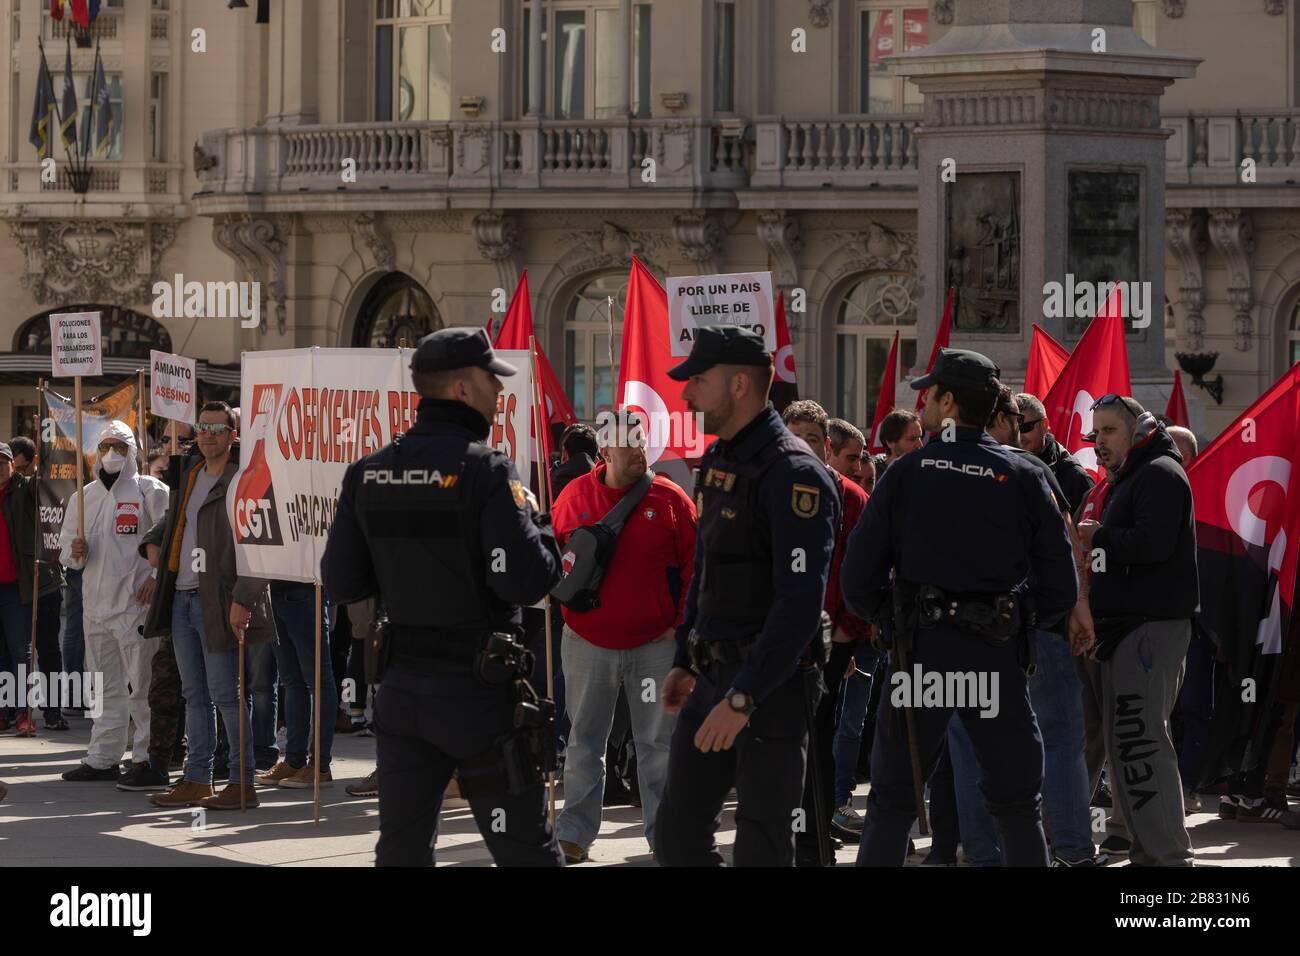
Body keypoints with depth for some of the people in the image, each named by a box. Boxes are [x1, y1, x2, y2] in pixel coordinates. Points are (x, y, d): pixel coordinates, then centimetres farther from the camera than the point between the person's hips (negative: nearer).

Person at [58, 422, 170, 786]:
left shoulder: (149, 490, -2)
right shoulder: (84, 496, 16)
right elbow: (65, 545, 21)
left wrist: (157, 576, -13)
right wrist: (74, 551, -2)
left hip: (136, 602, -7)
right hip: (95, 602, 7)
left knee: (141, 685, -7)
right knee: (108, 687, 14)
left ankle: (150, 760, -4)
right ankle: (102, 759, 21)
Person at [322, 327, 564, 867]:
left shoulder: (367, 474, 4)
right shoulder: (485, 471, -15)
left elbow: (340, 583, 7)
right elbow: (527, 580, -21)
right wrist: (535, 521, -2)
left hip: (401, 693, 6)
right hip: (480, 694, -6)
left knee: (401, 848, 11)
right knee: (526, 849, 1)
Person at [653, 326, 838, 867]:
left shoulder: (793, 475, -17)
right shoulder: (715, 463, 13)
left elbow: (799, 603, -23)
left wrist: (743, 699, -26)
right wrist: (684, 661, 18)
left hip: (772, 686, -9)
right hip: (713, 679, 9)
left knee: (762, 848, -3)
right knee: (677, 837, 9)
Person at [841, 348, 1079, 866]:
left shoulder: (907, 473, 0)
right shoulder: (1023, 478, 2)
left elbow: (857, 577, -2)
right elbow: (1060, 588, 0)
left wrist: (882, 616, 17)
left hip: (921, 649, -1)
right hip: (996, 657, 1)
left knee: (891, 803, 7)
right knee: (1016, 805, 9)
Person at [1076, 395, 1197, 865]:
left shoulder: (1160, 474, -9)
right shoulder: (1129, 479, 23)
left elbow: (1152, 543, -22)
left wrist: (1099, 537, -9)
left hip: (1152, 626, -11)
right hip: (1126, 625, 11)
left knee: (1139, 742, -14)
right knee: (1124, 742, 12)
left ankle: (1166, 856, -15)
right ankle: (1148, 849, 16)